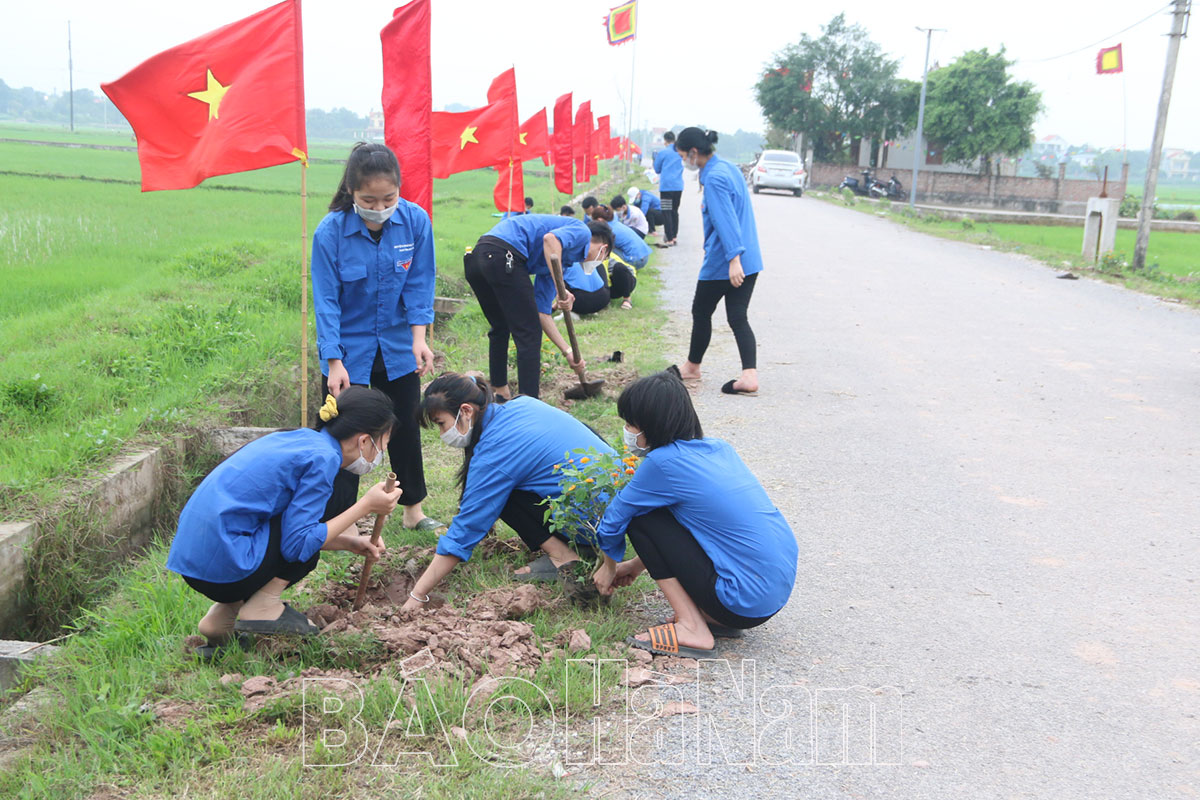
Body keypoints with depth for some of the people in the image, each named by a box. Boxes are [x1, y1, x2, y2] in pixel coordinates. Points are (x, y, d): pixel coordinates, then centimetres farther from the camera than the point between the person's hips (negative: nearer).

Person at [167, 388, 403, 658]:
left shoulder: (301, 439, 16)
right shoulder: (323, 457, -11)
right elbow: (297, 545, -12)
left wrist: (348, 542, 18)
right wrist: (364, 507, -6)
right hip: (223, 568, -9)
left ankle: (222, 614, 18)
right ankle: (263, 606, 1)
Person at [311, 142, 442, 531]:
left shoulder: (415, 220, -15)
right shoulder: (330, 231, -21)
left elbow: (419, 283, -6)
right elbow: (326, 300, -16)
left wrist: (418, 337, -16)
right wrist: (334, 361, -20)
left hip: (397, 349, 3)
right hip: (349, 351, -3)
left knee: (405, 428, 15)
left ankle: (413, 508, 31)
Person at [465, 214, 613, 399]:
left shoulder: (553, 260, 33)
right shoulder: (582, 231, 10)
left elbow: (542, 313, 30)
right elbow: (550, 238, -15)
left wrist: (567, 352, 31)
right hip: (503, 256, -10)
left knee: (500, 328, 28)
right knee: (528, 335, 1)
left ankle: (498, 391, 41)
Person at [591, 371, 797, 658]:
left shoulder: (663, 462, -12)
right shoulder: (717, 448, 10)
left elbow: (613, 522, 1)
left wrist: (609, 566, 22)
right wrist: (637, 564, 31)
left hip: (748, 604, -8)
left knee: (640, 518, -2)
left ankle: (692, 629, -2)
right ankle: (713, 616, 13)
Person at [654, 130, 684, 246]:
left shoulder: (663, 152, -6)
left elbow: (657, 169, 5)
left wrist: (655, 158, 21)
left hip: (666, 186, -5)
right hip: (678, 186, 5)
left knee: (666, 212, -3)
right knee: (675, 211, 16)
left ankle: (669, 239, -7)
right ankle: (674, 236, 21)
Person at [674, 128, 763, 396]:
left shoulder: (714, 178, -16)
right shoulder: (729, 168, 13)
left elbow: (726, 221, -25)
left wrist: (733, 258, -30)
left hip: (722, 263, -8)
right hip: (750, 260, 9)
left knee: (701, 312, 11)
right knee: (738, 318, 5)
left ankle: (692, 367, 27)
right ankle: (750, 375, -6)